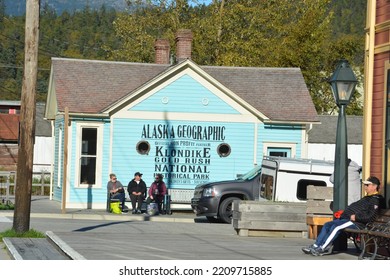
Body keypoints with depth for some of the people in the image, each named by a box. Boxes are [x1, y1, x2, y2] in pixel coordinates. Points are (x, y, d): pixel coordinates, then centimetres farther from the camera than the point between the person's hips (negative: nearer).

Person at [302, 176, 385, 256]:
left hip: (357, 223, -10)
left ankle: (322, 248, -31)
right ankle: (315, 246, -10)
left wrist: (356, 217, -19)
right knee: (327, 225, -2)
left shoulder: (376, 200, -5)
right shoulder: (367, 198, 29)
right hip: (346, 218, 10)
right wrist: (344, 212, 17)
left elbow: (371, 217, -17)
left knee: (336, 227, -29)